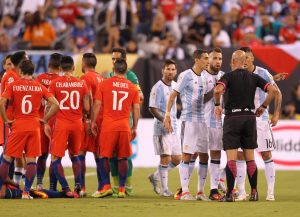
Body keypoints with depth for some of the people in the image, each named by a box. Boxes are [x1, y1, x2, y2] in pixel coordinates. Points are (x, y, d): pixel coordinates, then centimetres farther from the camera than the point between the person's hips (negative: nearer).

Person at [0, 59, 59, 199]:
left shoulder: (13, 86, -1)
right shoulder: (40, 87, 5)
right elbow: (55, 104, -1)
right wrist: (45, 120, 6)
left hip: (18, 125, -1)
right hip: (34, 126, 1)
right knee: (31, 160, 4)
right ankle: (26, 192, -1)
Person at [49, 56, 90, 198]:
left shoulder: (55, 83, -5)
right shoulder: (81, 84, 2)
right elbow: (87, 108, 1)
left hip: (61, 123, -4)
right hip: (77, 123, 4)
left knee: (55, 158, 2)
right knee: (74, 155, 21)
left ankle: (66, 188, -9)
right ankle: (78, 185, 8)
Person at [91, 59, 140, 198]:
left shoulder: (104, 84, 1)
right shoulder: (132, 87, 7)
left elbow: (97, 104, 0)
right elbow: (136, 109, 8)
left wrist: (93, 121, 9)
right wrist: (134, 128, 15)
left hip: (108, 125, -2)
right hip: (125, 126, 2)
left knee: (104, 156, 6)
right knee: (123, 158, 6)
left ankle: (106, 186, -2)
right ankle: (121, 189, 5)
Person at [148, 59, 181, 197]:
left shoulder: (175, 85, 12)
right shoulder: (158, 87, -11)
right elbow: (152, 108, -15)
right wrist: (164, 120, -22)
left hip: (173, 127, 8)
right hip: (161, 128, -8)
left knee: (176, 159, 8)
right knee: (165, 158, -8)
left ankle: (155, 177, 24)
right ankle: (164, 188, -1)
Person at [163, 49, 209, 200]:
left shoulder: (204, 77, 12)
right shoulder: (186, 76, -7)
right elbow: (173, 95, -7)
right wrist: (167, 114, -16)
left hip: (202, 120, 7)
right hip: (189, 120, -7)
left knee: (204, 156, 6)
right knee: (187, 155, -6)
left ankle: (200, 191, 12)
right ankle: (184, 191, -4)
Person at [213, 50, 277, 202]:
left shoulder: (229, 76, -5)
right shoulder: (253, 77, 7)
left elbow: (218, 89, -24)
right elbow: (273, 90, 0)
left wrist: (217, 105, -7)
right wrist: (263, 106, 11)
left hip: (232, 117, -4)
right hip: (250, 117, 4)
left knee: (231, 158, -5)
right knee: (250, 158, 12)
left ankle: (229, 194, -10)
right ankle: (254, 192, 12)